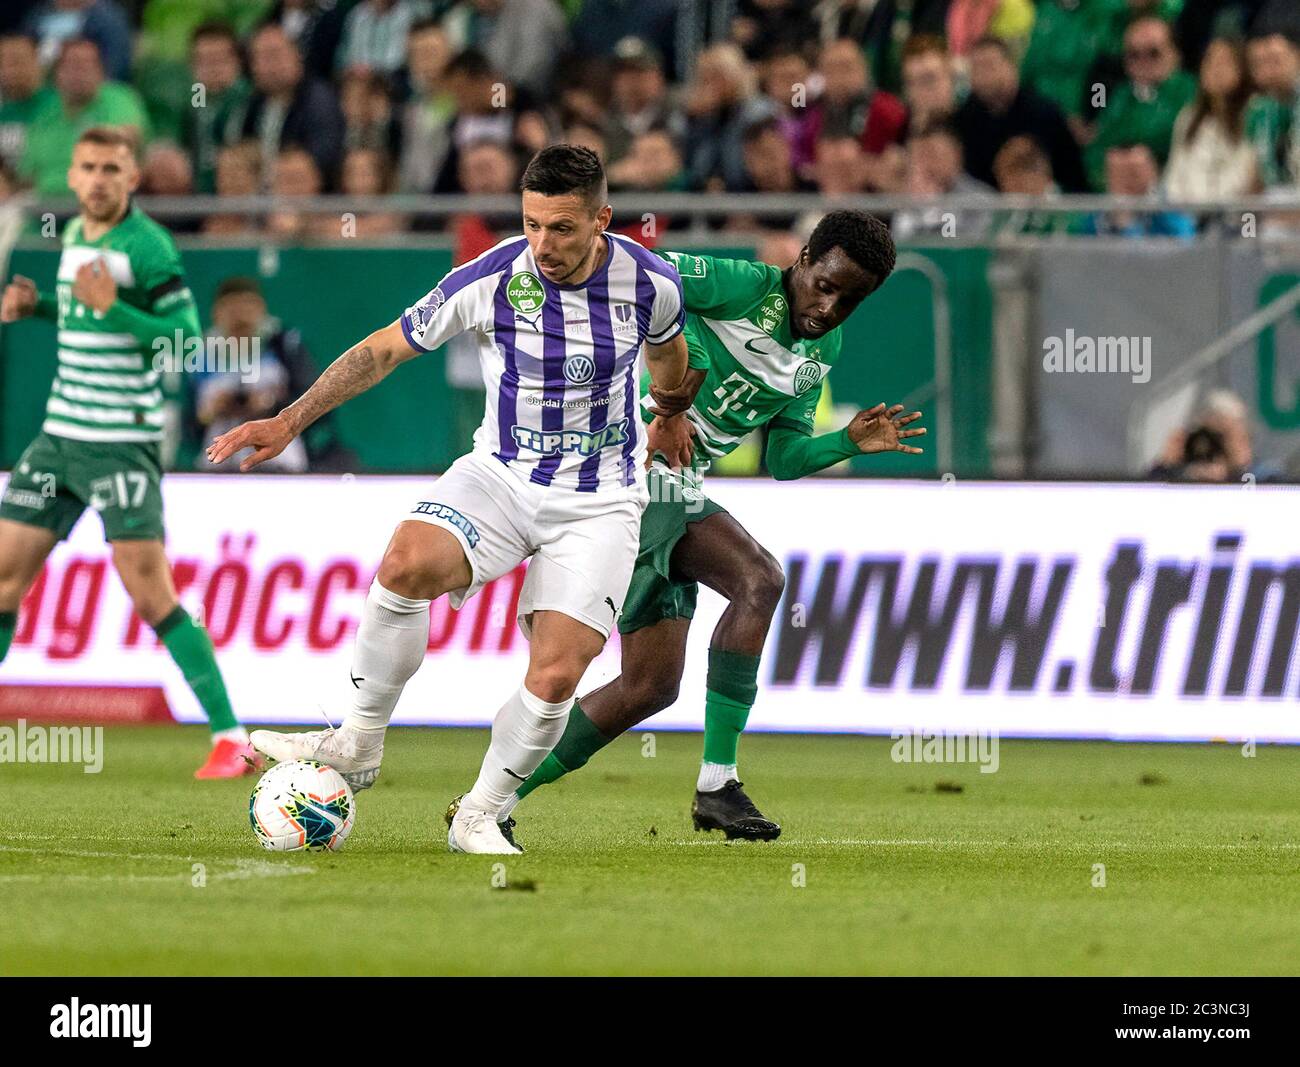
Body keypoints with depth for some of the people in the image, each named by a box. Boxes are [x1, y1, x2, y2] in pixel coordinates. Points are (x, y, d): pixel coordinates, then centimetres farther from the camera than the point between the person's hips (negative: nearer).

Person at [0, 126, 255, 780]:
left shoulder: (147, 245, -12)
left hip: (122, 444, -7)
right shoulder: (74, 235, 12)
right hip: (60, 436, 7)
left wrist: (109, 308, -25)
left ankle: (230, 738, -7)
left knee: (151, 595, -11)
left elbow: (186, 334, -16)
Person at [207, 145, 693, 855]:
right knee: (406, 565, -31)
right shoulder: (489, 280, -14)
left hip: (600, 502, 0)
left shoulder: (651, 284, -10)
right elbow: (385, 349, -1)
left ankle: (478, 818, 6)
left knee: (555, 677, -16)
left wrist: (670, 418, 35)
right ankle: (357, 745, -15)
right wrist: (288, 422, -6)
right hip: (500, 472, 0)